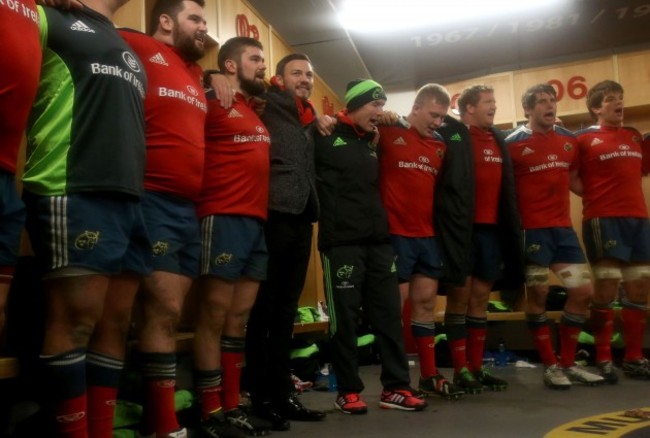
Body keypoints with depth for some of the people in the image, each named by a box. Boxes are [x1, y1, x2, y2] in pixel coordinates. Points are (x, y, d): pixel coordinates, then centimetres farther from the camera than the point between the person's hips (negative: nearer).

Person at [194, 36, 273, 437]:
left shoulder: (258, 111, 21)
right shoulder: (212, 103, -2)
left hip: (258, 222, 8)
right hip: (224, 219, -8)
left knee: (240, 318, 10)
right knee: (214, 317, -2)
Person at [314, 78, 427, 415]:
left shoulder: (371, 144, 21)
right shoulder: (326, 137, -3)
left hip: (378, 241, 7)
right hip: (341, 242, -7)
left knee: (389, 313, 6)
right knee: (345, 317, 0)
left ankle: (396, 388, 15)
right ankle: (348, 391, 12)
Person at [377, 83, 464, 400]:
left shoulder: (440, 145, 14)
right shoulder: (389, 133, -4)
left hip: (428, 235, 6)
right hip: (395, 234, -6)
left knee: (426, 302, 12)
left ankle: (430, 376, 24)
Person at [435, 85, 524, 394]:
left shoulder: (498, 139, 14)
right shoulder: (450, 134, -5)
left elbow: (507, 188, 18)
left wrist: (509, 227, 12)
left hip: (490, 227, 6)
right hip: (461, 227, -6)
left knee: (481, 296, 10)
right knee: (459, 294, 1)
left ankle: (476, 367, 19)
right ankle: (461, 369, 10)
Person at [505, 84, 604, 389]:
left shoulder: (569, 140, 10)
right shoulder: (514, 143, -6)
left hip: (563, 227, 6)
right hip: (532, 228, -6)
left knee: (583, 291, 5)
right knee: (538, 294, -1)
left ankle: (568, 363, 18)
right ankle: (550, 365, 13)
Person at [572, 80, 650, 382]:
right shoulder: (585, 138, 1)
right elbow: (570, 178, -2)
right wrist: (595, 197, -8)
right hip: (603, 219, -6)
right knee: (606, 289, -5)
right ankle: (603, 359, 5)